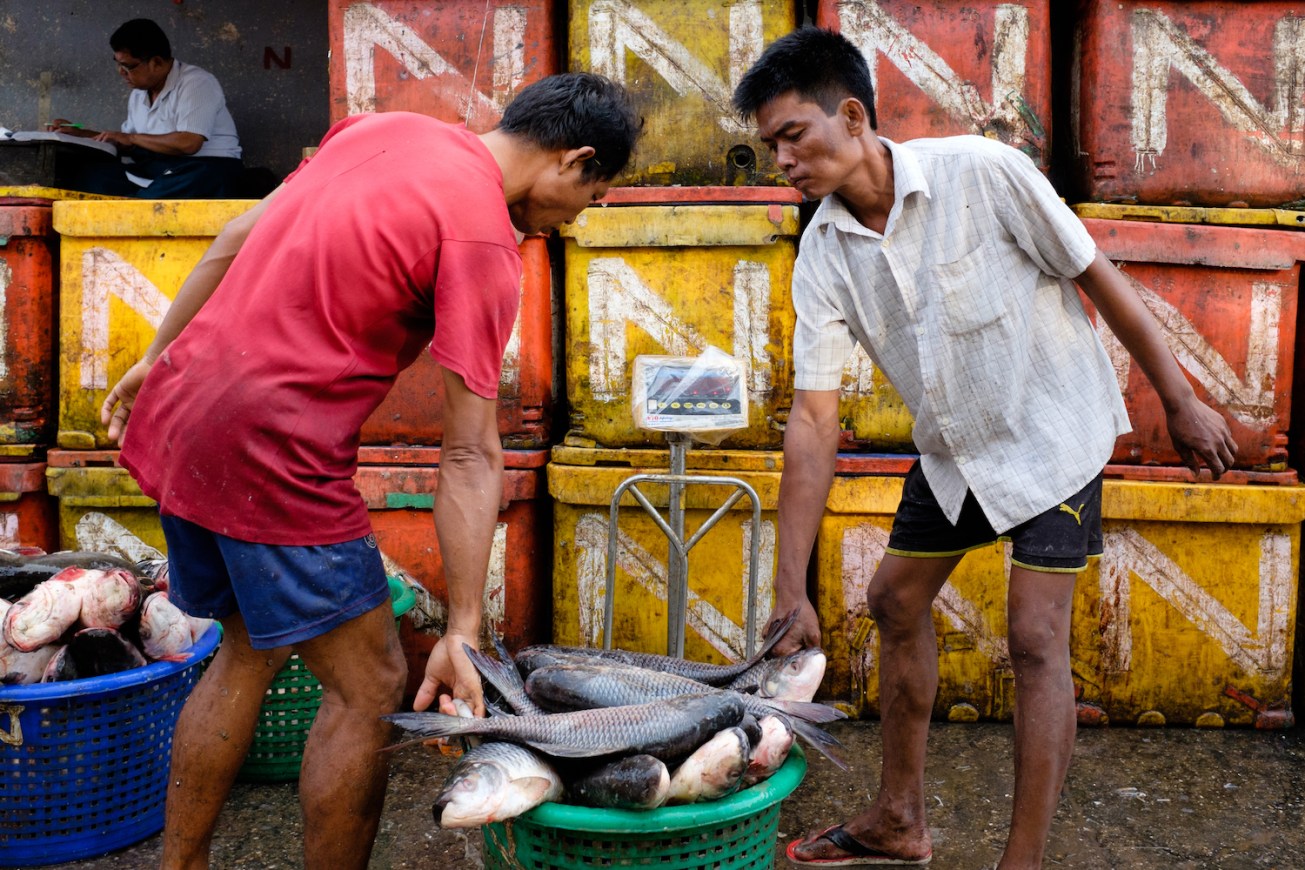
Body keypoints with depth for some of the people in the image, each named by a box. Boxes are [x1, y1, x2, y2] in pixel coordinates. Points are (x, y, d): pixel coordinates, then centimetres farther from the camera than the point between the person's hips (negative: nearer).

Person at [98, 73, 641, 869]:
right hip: (271, 450, -9)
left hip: (178, 414, 9)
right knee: (370, 685, 5)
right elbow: (470, 456, -15)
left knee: (252, 651, 23)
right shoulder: (484, 241, -13)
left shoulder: (384, 127, 10)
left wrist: (156, 359, 25)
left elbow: (235, 243, 16)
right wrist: (462, 633, -13)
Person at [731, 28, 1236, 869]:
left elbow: (1100, 278, -14)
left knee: (1037, 641, -10)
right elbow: (815, 420, -13)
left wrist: (1183, 402, -8)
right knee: (897, 600, 11)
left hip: (1051, 430, -6)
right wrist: (791, 590, -16)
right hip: (953, 445, 6)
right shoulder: (823, 250, -11)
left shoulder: (980, 172, -25)